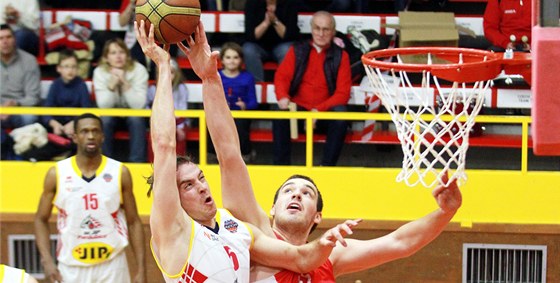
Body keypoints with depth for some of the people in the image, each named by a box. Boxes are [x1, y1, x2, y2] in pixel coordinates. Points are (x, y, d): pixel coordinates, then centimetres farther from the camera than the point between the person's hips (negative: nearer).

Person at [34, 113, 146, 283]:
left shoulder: (120, 173, 0)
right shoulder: (57, 174, -1)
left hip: (112, 267, 0)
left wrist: (141, 269, -2)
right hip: (71, 267, 0)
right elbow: (41, 220, 7)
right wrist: (47, 261, -7)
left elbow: (134, 222, 4)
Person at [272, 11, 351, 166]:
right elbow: (282, 76, 2)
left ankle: (327, 166, -24)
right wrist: (282, 97, -21)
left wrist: (319, 110, -17)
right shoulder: (297, 50, 10)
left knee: (341, 114, -32)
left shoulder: (341, 56, 4)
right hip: (298, 110, 1)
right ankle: (281, 165, -22)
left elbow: (343, 93, -2)